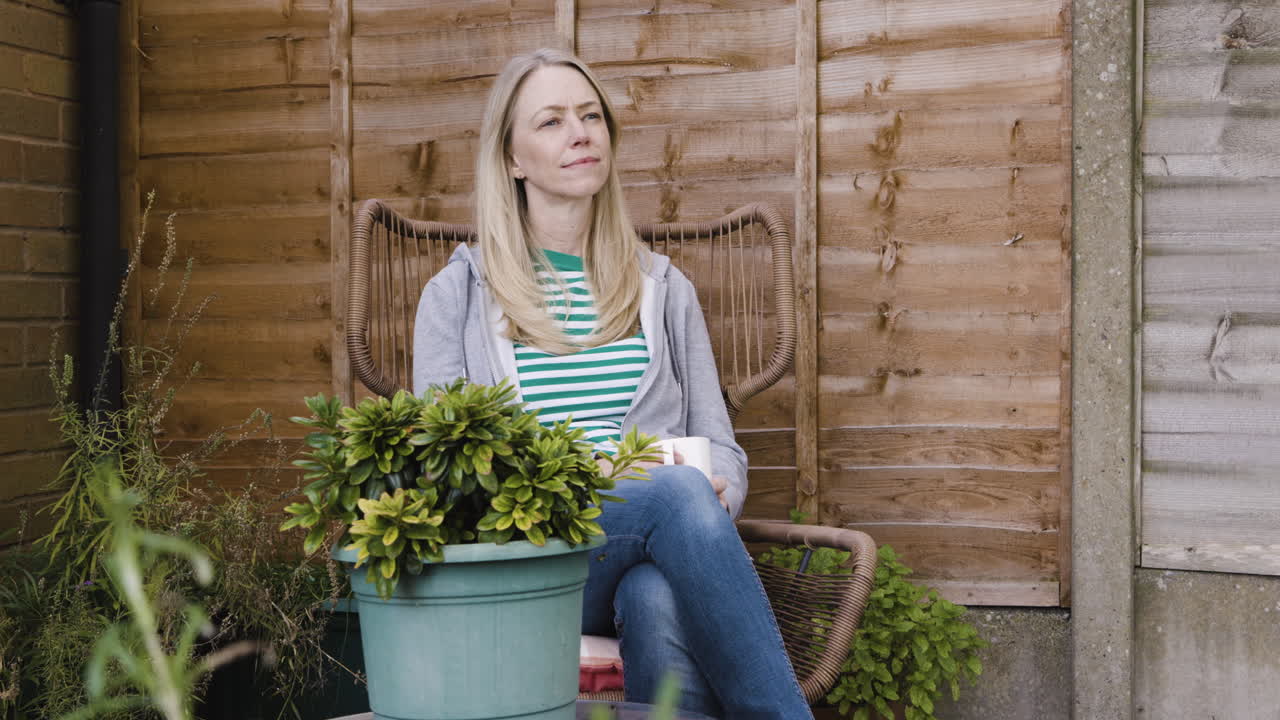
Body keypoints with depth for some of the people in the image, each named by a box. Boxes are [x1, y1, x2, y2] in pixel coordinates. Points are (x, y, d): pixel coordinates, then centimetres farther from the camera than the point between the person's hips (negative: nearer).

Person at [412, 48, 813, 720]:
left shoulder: (662, 288, 21)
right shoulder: (457, 294, 13)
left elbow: (719, 447, 17)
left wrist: (718, 494, -9)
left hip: (654, 555, 2)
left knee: (661, 599, -38)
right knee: (678, 488, -34)